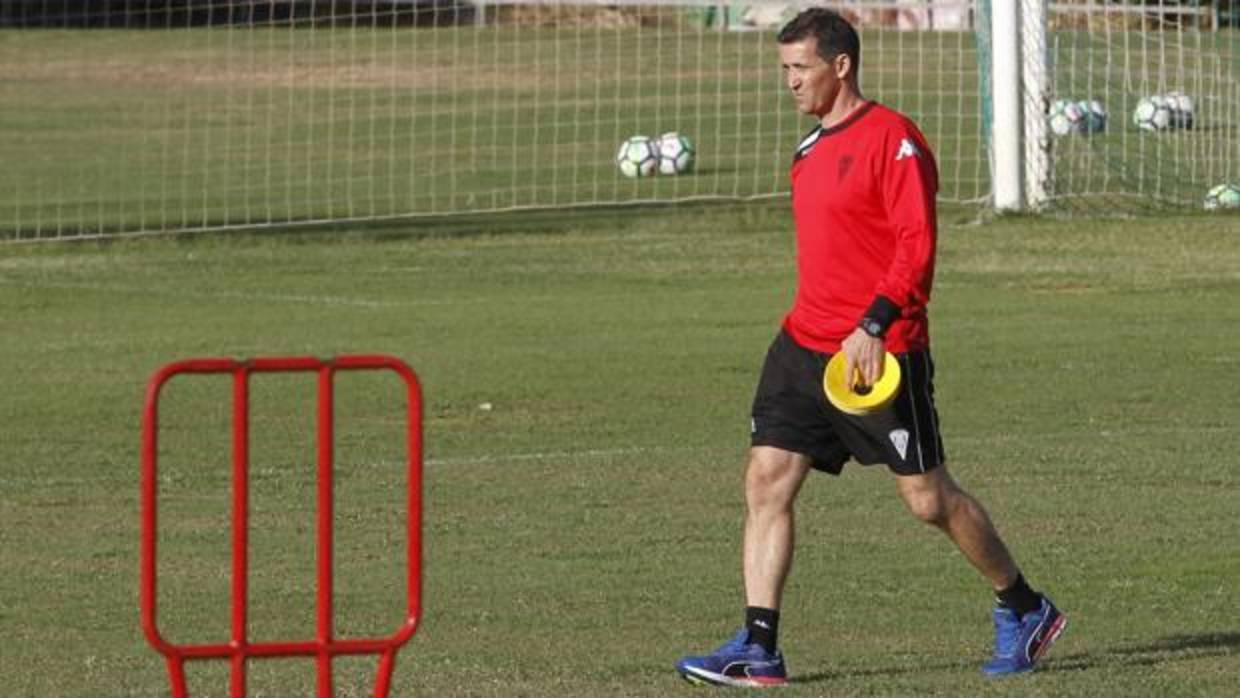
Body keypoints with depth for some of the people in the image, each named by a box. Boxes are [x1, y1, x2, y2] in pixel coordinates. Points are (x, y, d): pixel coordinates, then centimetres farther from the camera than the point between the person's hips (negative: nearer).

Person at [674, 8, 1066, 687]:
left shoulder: (892, 139, -11)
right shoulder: (811, 151, 15)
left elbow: (917, 245, -18)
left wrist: (872, 326, -26)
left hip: (880, 353, -8)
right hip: (804, 345, 8)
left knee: (928, 497, 1)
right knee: (766, 480, -5)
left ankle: (1024, 612, 20)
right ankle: (758, 650, -6)